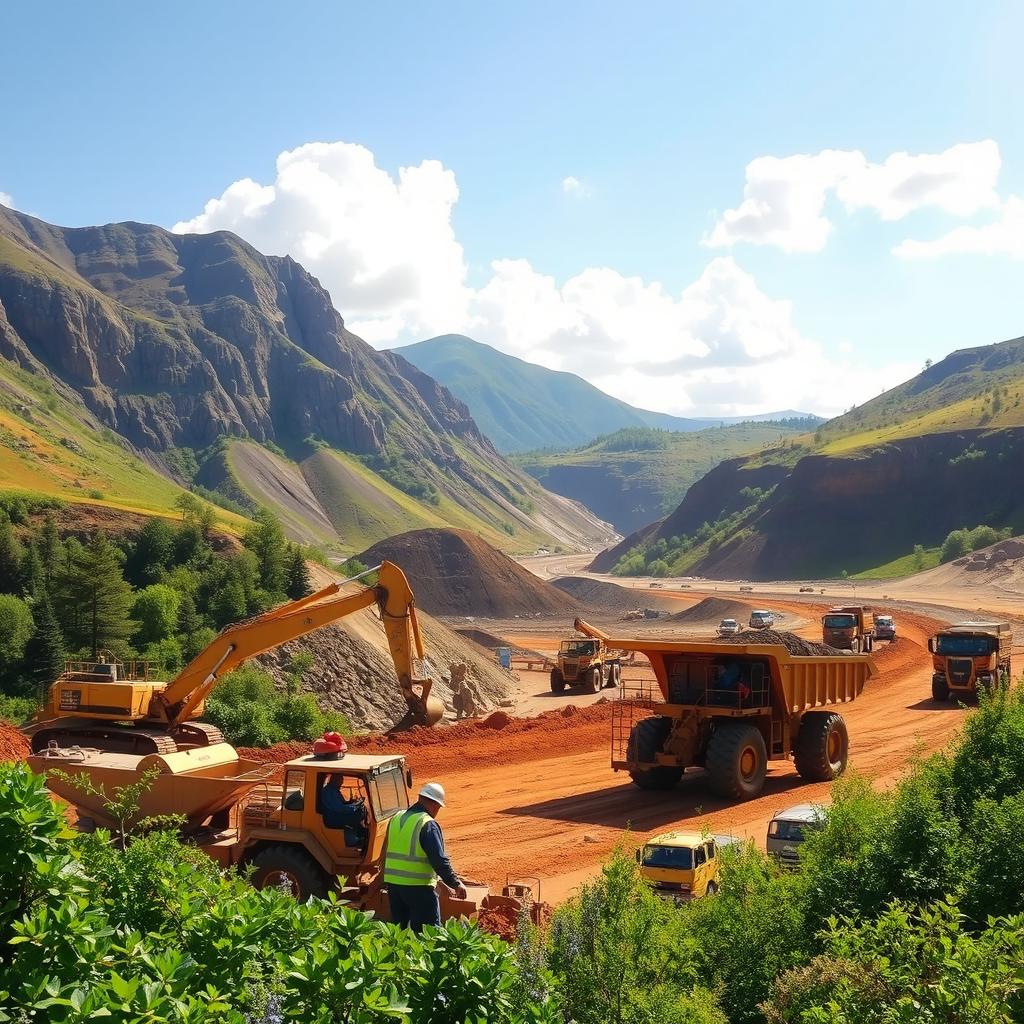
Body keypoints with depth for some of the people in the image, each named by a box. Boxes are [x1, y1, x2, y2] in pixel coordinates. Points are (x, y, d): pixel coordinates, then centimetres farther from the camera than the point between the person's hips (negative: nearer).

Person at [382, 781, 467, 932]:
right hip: (419, 886, -7)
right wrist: (456, 884, -10)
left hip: (392, 883, 7)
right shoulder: (428, 825, -14)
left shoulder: (396, 819, 9)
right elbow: (439, 860, -18)